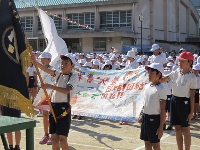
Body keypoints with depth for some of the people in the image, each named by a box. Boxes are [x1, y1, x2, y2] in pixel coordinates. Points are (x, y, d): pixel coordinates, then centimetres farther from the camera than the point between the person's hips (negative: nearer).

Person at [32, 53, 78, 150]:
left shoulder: (74, 76, -6)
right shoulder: (59, 74, 13)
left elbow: (66, 90, -20)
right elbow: (45, 69, 2)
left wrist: (50, 86, -24)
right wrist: (34, 61, -12)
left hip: (64, 107, -6)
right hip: (53, 106, 6)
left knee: (62, 139, -6)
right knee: (54, 138, 11)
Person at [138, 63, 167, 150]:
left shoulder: (161, 89, -14)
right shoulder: (147, 86, 7)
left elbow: (163, 110, -15)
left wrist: (161, 127, -17)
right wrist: (143, 116, 16)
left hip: (154, 119, -7)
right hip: (146, 118, 7)